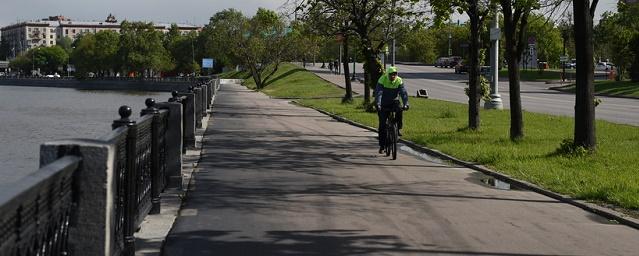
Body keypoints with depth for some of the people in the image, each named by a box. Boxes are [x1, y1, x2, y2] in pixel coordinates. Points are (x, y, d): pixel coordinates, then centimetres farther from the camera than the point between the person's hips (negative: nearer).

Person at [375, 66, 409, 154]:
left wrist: (405, 104, -38)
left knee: (399, 109, -34)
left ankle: (398, 128, -14)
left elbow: (404, 93, -22)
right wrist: (378, 104, -43)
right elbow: (378, 93, -28)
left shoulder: (399, 81, -14)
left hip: (394, 102, 2)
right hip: (384, 104, -1)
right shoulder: (382, 80, -19)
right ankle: (382, 146, 2)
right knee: (382, 124, -7)